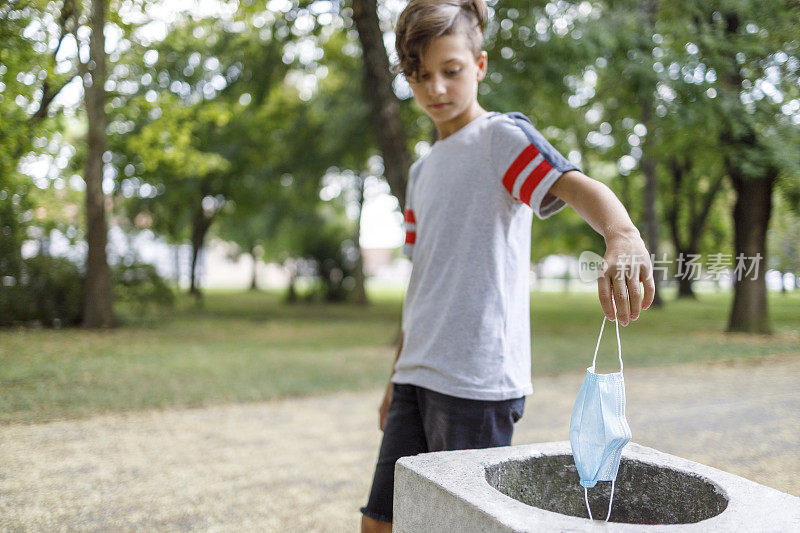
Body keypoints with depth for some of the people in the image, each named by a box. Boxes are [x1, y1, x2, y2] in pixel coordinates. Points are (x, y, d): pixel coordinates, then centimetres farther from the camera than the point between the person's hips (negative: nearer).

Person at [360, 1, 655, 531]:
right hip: (417, 375, 7)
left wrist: (623, 234, -47)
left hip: (478, 382, -7)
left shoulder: (502, 135, -4)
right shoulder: (422, 171, 18)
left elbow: (575, 184, -25)